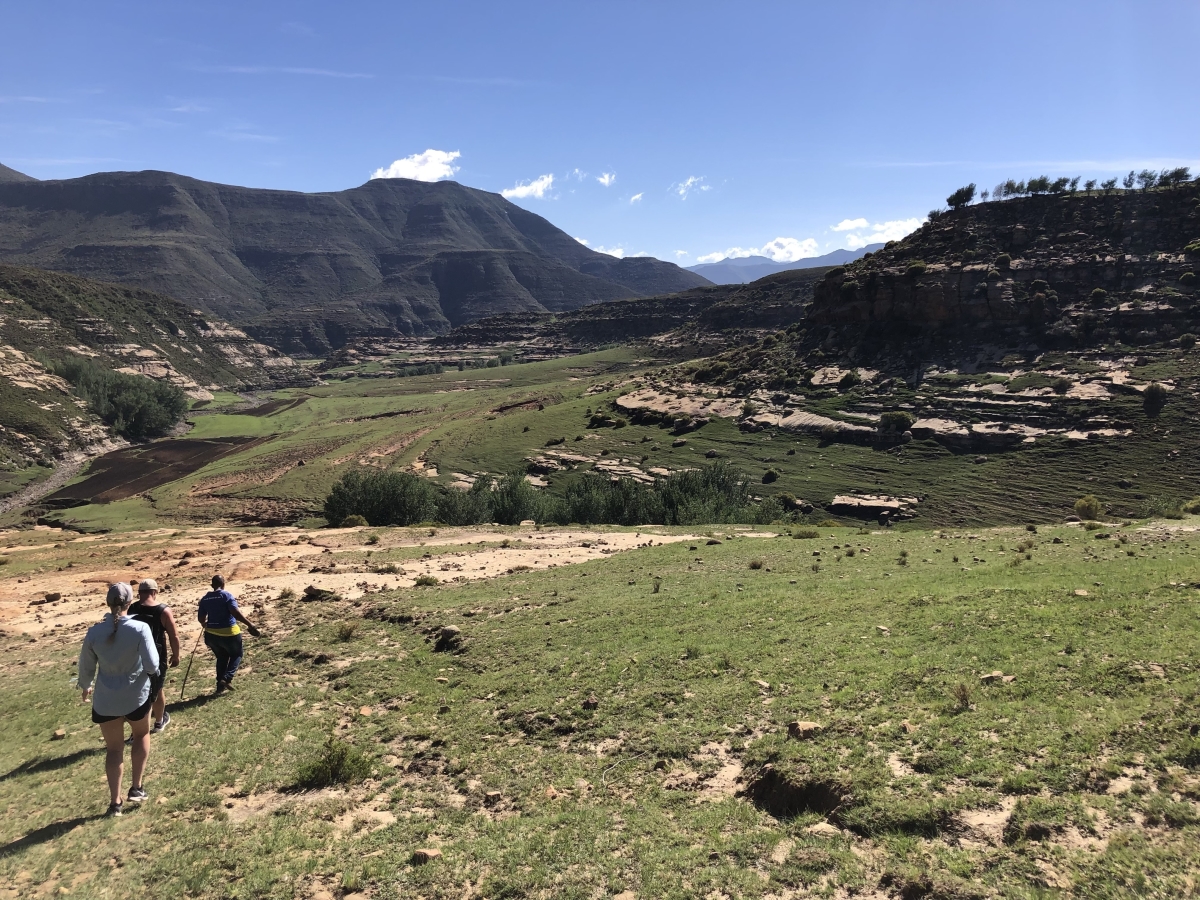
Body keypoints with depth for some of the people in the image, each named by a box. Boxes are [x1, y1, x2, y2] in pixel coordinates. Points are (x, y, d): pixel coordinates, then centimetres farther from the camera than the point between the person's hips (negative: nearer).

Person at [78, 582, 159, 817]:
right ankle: (136, 787, 26)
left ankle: (115, 802, 20)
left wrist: (85, 686, 23)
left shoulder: (94, 632, -11)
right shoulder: (140, 629, -20)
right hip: (136, 696, -2)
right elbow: (152, 666, -18)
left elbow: (86, 667, 2)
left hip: (106, 700, 2)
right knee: (142, 735, 26)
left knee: (113, 749, 17)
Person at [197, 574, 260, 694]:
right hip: (229, 633, -5)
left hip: (212, 634, 5)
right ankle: (227, 678, -3)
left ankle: (220, 685, 20)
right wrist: (249, 625, -18)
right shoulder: (227, 595, -12)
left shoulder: (205, 599, 4)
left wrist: (206, 625, 30)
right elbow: (235, 612, -22)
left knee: (222, 658, 22)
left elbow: (200, 618, 9)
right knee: (236, 655, 16)